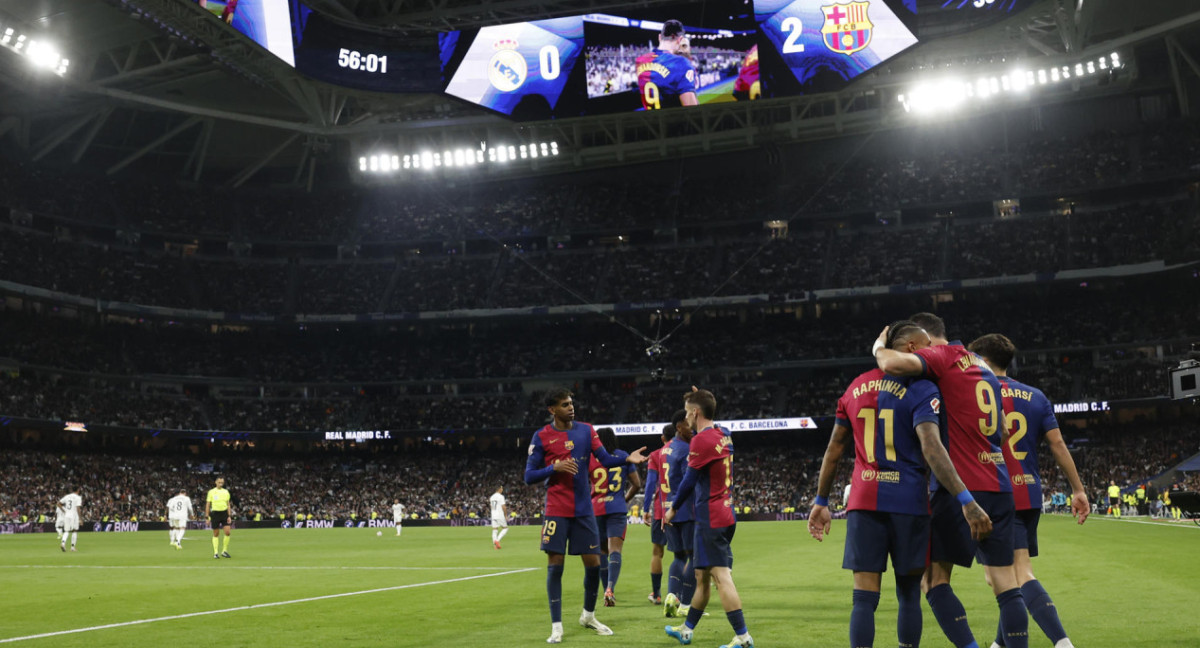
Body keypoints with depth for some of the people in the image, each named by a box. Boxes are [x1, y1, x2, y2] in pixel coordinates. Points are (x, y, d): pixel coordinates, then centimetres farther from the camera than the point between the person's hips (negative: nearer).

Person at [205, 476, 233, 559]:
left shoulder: (226, 492, 7)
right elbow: (208, 504, 2)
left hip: (224, 512, 2)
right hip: (215, 513, -2)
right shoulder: (211, 492, 0)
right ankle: (215, 553, 10)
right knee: (216, 534, 3)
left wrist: (229, 516, 4)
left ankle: (224, 551, 4)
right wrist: (207, 517, -3)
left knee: (227, 532, -9)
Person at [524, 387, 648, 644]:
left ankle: (588, 615, 29)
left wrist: (627, 459, -18)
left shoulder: (586, 430, 6)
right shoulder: (541, 437, -3)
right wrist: (555, 468, -18)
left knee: (593, 563, 6)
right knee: (555, 565, -2)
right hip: (557, 511, -3)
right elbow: (529, 476, -3)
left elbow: (606, 460, 0)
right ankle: (556, 626, 8)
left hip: (584, 510, 3)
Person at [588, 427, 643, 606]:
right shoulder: (623, 456, 6)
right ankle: (610, 588, -27)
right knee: (615, 550, -8)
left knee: (601, 551, 13)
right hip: (617, 509, 0)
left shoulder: (590, 459, 1)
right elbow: (637, 484, 8)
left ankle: (607, 590, 15)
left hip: (595, 509, 0)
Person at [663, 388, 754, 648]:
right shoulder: (723, 436, 10)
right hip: (726, 515, 9)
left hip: (710, 519, -9)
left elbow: (689, 480, -11)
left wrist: (673, 509, 3)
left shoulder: (702, 439, -15)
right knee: (701, 576, 18)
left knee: (721, 576, -10)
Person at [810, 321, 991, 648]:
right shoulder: (922, 390, -5)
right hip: (908, 499, -3)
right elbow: (931, 448, -19)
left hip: (863, 500, 3)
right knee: (909, 594, 11)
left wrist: (821, 502, 20)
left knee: (864, 597, 1)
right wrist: (966, 500, -24)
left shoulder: (856, 387, 12)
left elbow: (834, 449, 14)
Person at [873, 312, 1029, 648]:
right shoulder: (982, 366, 20)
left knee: (934, 580, 0)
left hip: (960, 487, -7)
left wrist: (879, 347, -3)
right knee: (1006, 584, 8)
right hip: (999, 485, 8)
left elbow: (893, 364, -23)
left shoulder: (943, 355, -5)